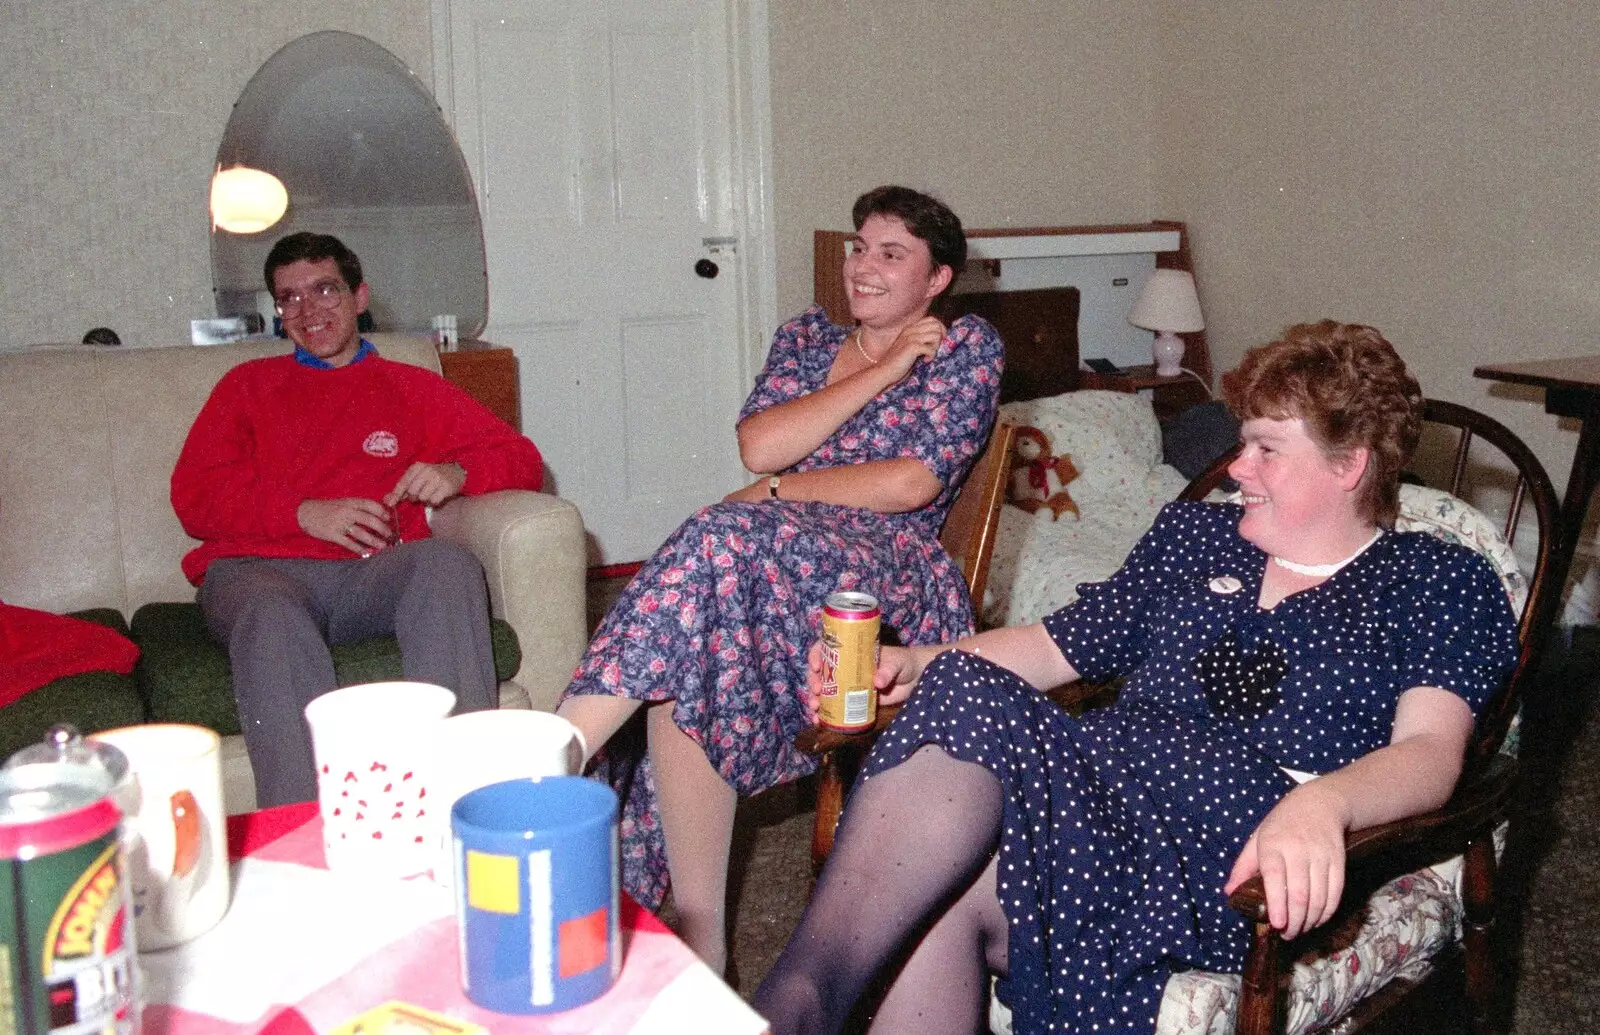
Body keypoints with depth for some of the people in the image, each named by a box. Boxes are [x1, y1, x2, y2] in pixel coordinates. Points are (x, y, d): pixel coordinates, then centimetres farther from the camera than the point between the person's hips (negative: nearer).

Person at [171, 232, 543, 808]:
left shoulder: (413, 388, 26)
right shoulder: (249, 385, 26)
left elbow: (521, 460, 19)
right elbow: (193, 495, 12)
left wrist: (457, 473, -5)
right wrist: (306, 513, -4)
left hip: (375, 573, 0)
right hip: (261, 570, 0)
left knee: (448, 564, -35)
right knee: (272, 617, -38)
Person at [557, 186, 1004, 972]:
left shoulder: (967, 346, 11)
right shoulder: (808, 335, 25)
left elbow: (912, 483, -4)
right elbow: (759, 445, 4)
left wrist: (776, 491, -1)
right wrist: (884, 369, 4)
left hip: (886, 569, -4)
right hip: (785, 554, 4)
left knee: (723, 546, -35)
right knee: (686, 667, -30)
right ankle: (699, 947, -27)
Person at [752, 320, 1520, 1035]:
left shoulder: (1441, 584, 11)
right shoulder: (1193, 533, 27)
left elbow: (1430, 753, -5)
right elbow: (1057, 646, 28)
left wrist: (1323, 803, -29)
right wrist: (924, 664, 9)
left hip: (1247, 858, -5)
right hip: (1103, 789, 5)